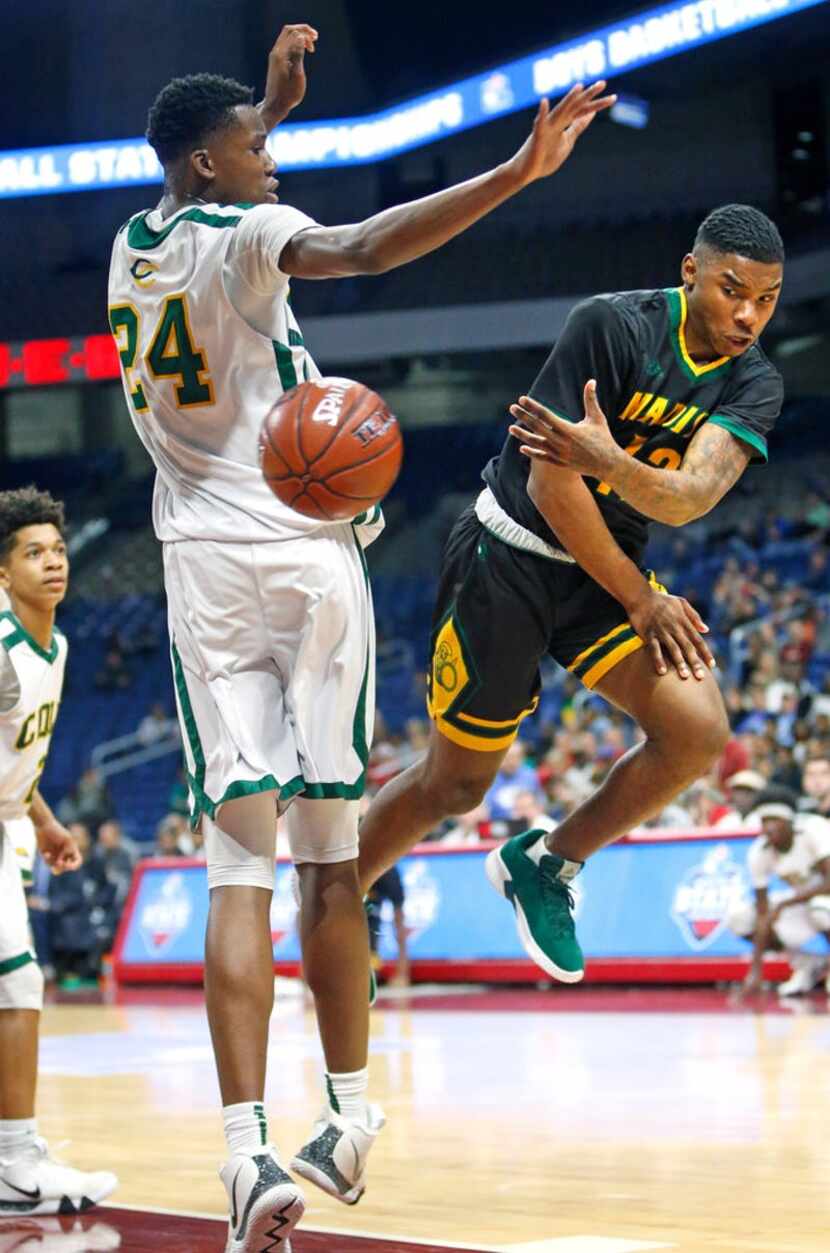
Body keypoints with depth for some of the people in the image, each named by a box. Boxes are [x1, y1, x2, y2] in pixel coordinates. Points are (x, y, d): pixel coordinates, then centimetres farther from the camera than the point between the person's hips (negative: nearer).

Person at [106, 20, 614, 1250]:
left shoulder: (134, 248, 13)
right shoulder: (244, 235, -7)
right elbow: (363, 247, -28)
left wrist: (269, 104, 41)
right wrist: (516, 173, -33)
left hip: (203, 571, 4)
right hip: (306, 559, -4)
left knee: (238, 869, -5)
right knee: (331, 858, 8)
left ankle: (249, 1149, -19)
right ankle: (351, 1117, 18)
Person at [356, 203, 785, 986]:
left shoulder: (753, 386, -7)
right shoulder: (612, 326, -22)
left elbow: (692, 495, -26)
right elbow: (552, 484, -21)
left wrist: (609, 463, -47)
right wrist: (640, 601, -16)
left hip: (605, 569, 5)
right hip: (510, 558, -5)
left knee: (698, 733, -17)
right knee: (455, 782, 3)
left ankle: (546, 867, 6)